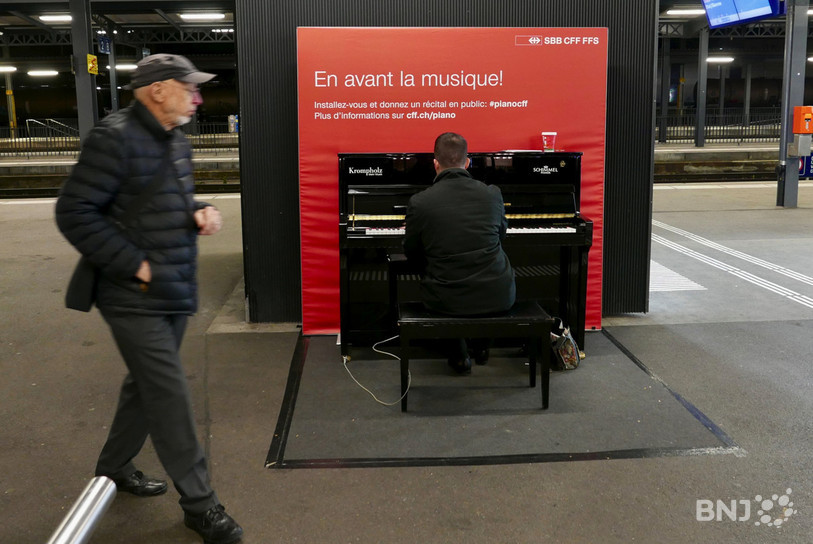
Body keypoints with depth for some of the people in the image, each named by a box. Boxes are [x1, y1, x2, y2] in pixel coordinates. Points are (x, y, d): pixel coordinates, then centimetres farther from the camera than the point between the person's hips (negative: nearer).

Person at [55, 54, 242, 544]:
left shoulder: (175, 140, 10)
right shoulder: (115, 138, -17)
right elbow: (75, 213, -18)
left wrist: (201, 213, 1)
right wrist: (134, 264, -20)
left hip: (175, 292, 9)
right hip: (136, 298, -9)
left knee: (147, 385, 20)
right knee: (170, 395, -5)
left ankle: (115, 467, 41)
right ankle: (199, 503, 7)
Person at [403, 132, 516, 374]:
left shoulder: (419, 202, -9)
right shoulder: (492, 194, -4)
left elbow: (413, 255, 4)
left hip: (446, 301, -1)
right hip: (496, 297, 1)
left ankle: (459, 354, 33)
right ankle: (482, 343, 40)